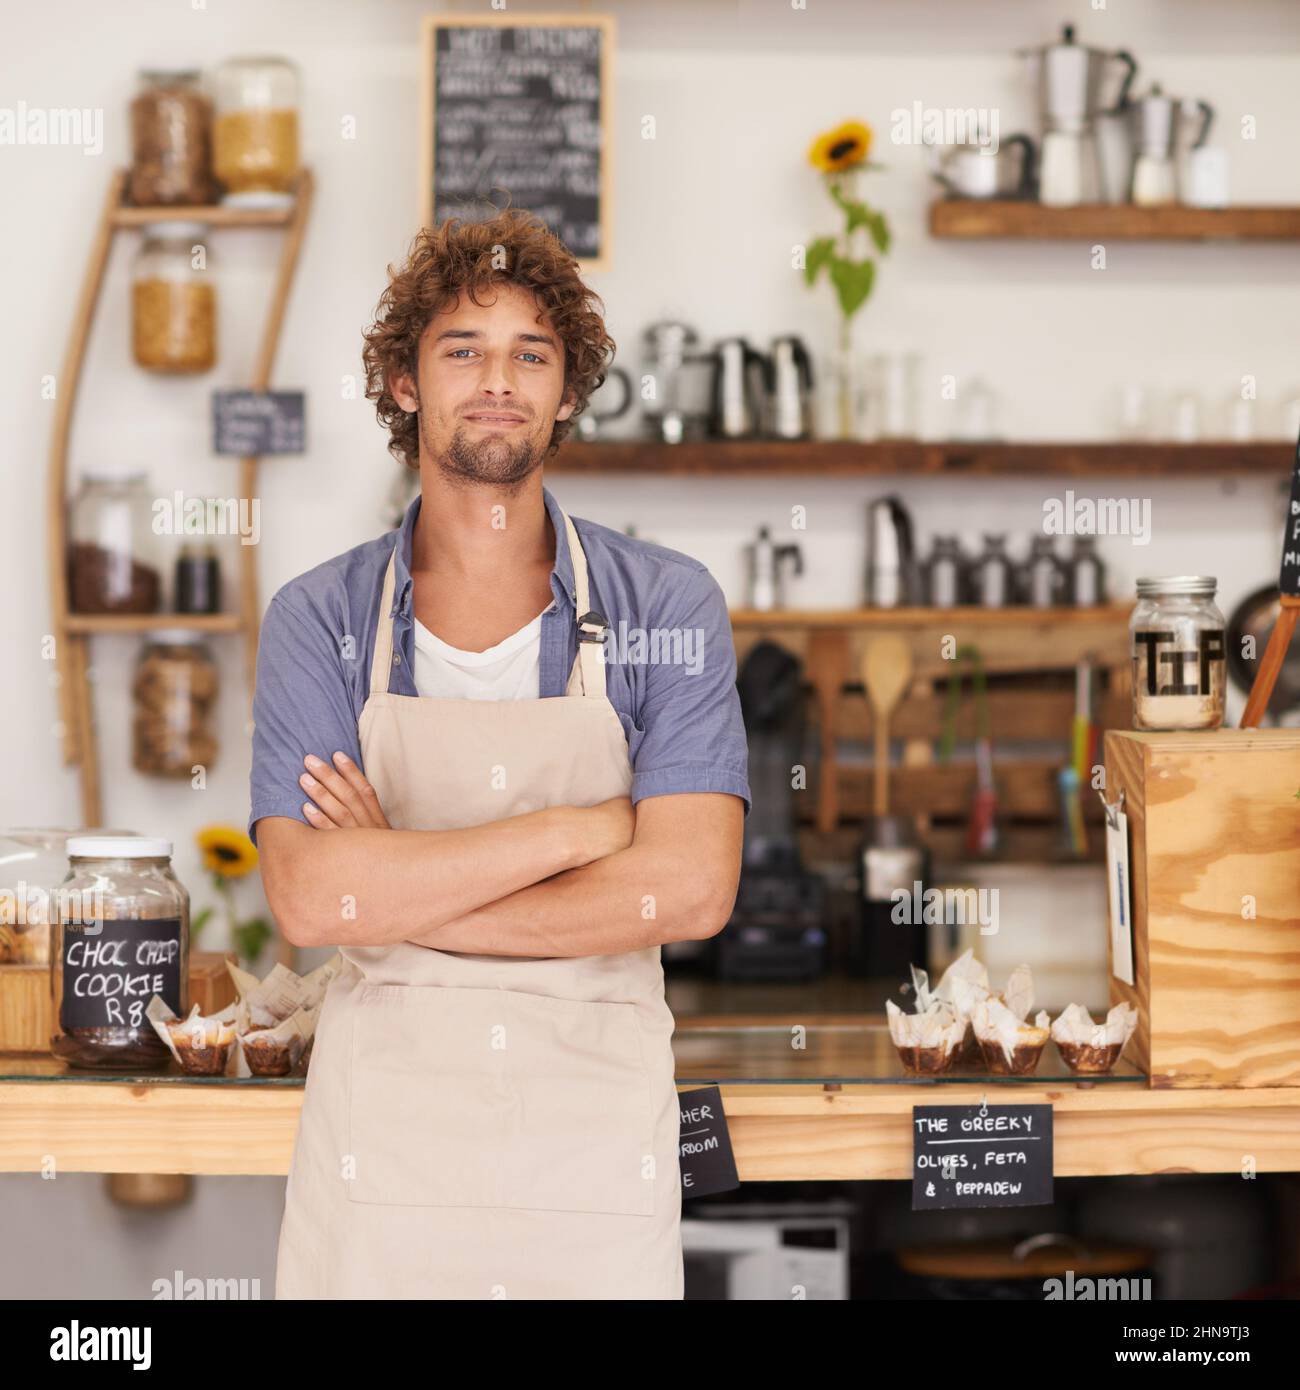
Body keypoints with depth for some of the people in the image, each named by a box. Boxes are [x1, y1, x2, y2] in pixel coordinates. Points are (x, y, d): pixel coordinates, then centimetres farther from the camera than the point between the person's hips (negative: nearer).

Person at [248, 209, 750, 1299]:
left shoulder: (668, 606, -1)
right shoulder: (320, 620, 0)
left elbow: (691, 889, -13)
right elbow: (307, 897, -12)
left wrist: (400, 892, -12)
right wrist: (583, 827, -14)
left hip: (598, 1130, 0)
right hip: (379, 1141, 0)